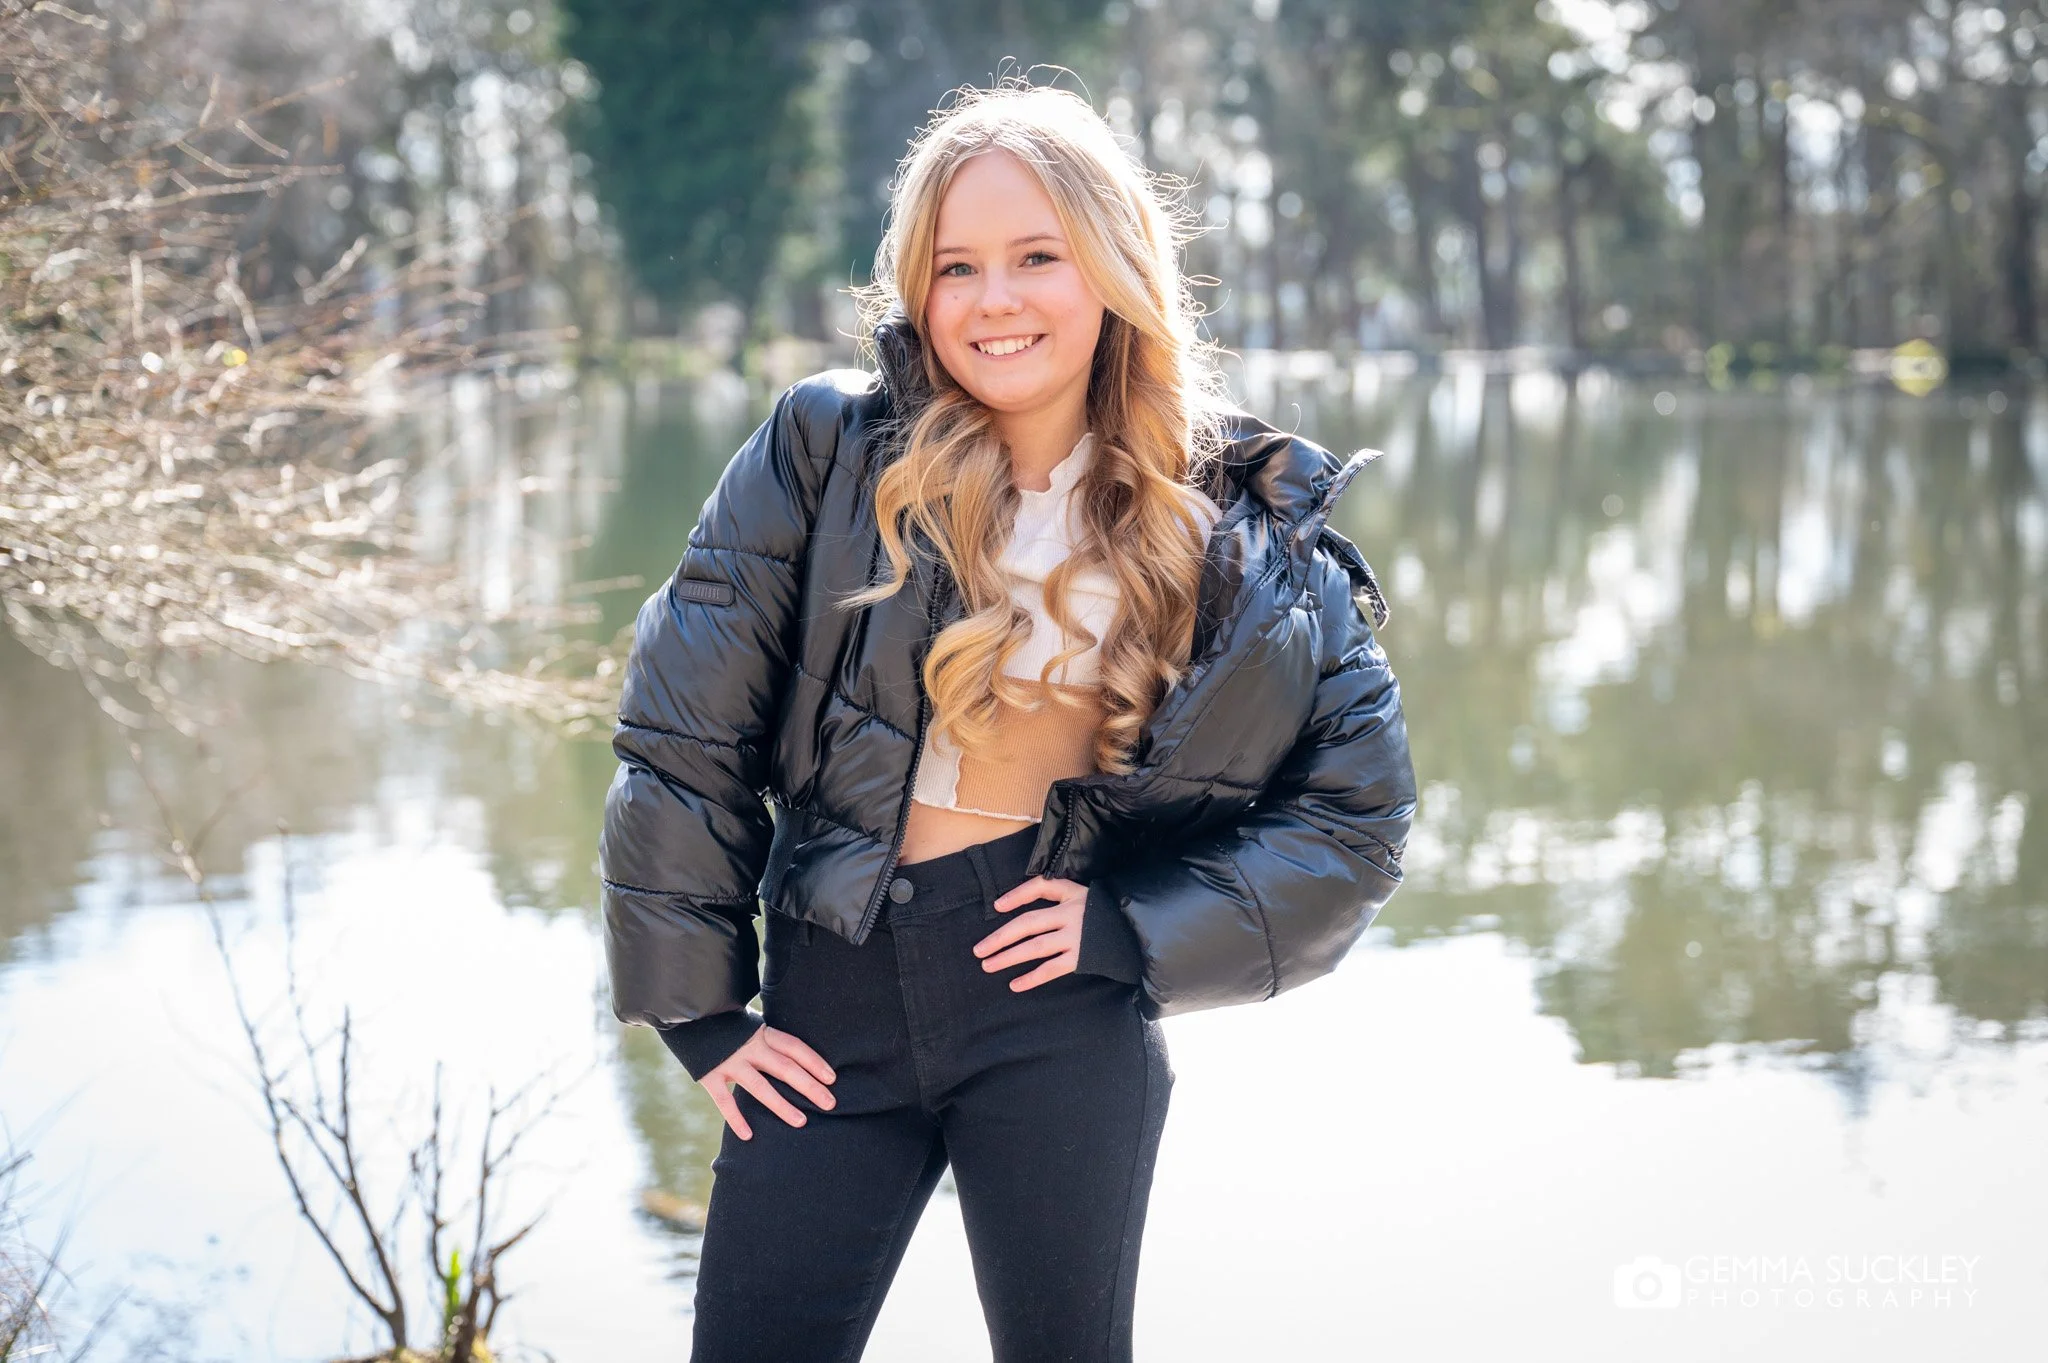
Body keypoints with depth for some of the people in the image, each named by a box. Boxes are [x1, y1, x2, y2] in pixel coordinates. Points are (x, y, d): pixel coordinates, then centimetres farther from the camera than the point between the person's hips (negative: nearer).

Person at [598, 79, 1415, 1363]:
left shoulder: (1239, 516, 0)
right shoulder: (830, 448, -3)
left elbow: (1356, 807, 4)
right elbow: (682, 737, -1)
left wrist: (1134, 931, -6)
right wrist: (698, 1008, -1)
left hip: (1061, 1015, 0)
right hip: (835, 998, 1)